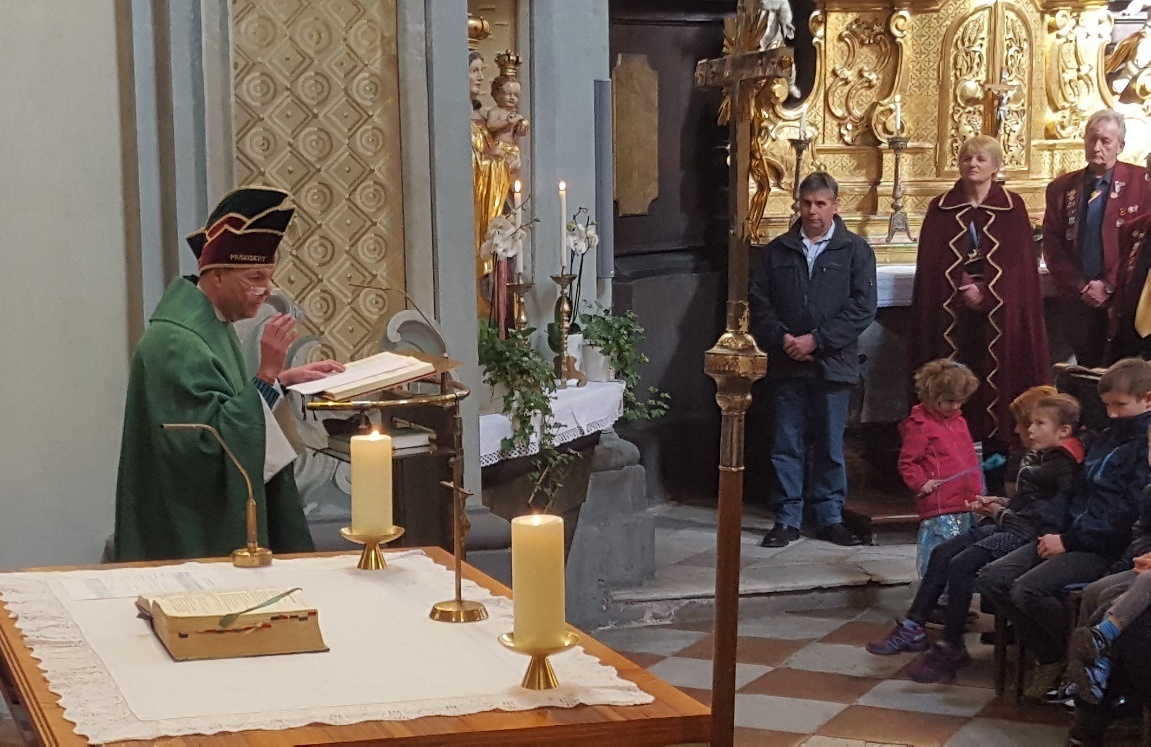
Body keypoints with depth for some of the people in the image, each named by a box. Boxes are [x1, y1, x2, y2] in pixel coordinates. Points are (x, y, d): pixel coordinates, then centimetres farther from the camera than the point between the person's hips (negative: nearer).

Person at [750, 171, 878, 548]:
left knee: (830, 445, 6)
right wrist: (781, 338, -9)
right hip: (786, 365, 2)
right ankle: (787, 518, 11)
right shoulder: (778, 250, 10)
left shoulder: (855, 251, 2)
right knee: (786, 444, 4)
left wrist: (816, 339, -12)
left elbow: (862, 308, -5)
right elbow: (760, 302, 8)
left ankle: (830, 517, 16)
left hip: (833, 364, -2)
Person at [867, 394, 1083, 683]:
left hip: (1026, 535, -11)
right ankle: (912, 628, 5)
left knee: (961, 564, -22)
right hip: (1009, 527, 11)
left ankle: (951, 647, -14)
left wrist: (1003, 514, -10)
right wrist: (1000, 505, 10)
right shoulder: (1036, 458, 17)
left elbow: (1047, 516, -21)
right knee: (943, 552, 4)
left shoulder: (1063, 467, -14)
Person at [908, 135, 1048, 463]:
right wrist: (963, 290, -10)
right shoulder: (941, 209, 5)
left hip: (999, 312, -1)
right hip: (951, 313, 1)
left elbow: (1020, 263, -1)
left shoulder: (1013, 207, 3)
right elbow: (929, 265, 2)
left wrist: (984, 292, -11)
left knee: (997, 375, -2)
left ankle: (996, 447, 3)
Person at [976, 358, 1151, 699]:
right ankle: (1049, 657, 2)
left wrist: (1068, 541, -17)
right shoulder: (1104, 439, 19)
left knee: (1028, 589, -29)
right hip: (1070, 537, 9)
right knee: (991, 578, -4)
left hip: (1106, 549, -9)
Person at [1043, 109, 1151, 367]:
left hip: (1121, 300, -3)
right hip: (1077, 302, 3)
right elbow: (1052, 246, 7)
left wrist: (1109, 286, -11)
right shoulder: (1061, 188, 10)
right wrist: (1081, 286, -5)